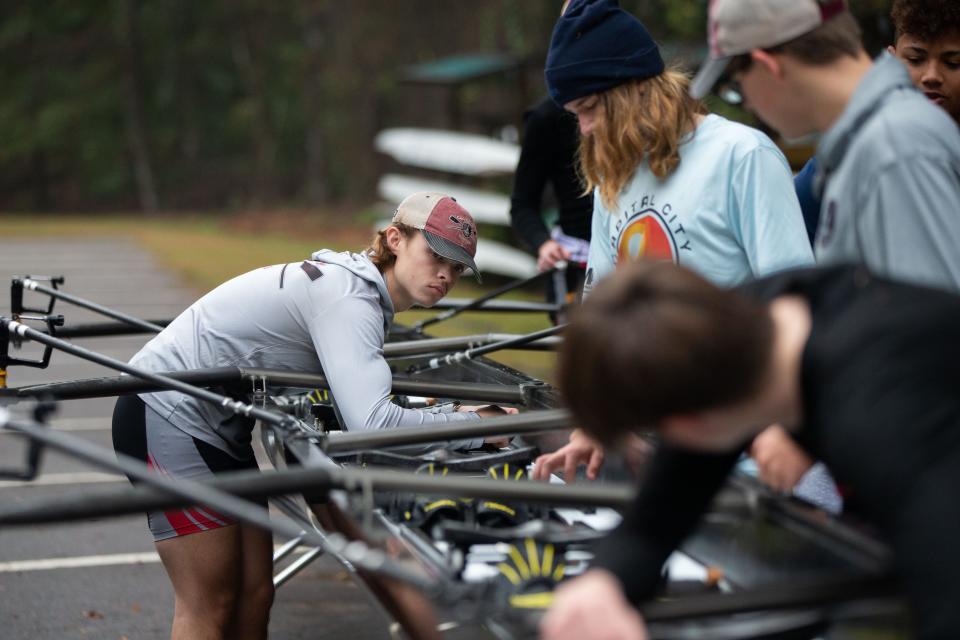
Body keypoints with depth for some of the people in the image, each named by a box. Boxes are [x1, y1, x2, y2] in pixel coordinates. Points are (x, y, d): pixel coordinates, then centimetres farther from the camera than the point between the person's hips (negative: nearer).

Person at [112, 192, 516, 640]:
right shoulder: (347, 298, -23)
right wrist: (475, 425, -23)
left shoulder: (355, 281, 6)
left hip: (217, 427, 10)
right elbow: (371, 424, -34)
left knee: (254, 595, 9)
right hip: (168, 414, -10)